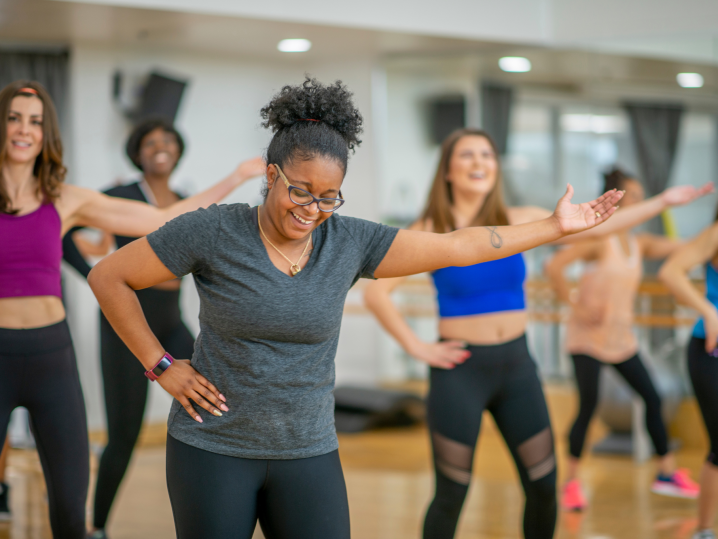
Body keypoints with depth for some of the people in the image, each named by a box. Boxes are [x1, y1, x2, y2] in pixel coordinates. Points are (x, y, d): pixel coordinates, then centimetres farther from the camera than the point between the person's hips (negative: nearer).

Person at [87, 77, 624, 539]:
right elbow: (108, 278, -4)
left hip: (309, 453, 3)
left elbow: (453, 247, -1)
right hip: (213, 450, -3)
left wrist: (555, 226, 0)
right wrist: (160, 366, -7)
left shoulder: (348, 242, -2)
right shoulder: (212, 232, -11)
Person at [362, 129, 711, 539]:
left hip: (517, 365, 4)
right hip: (461, 370, -4)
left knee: (544, 485, 5)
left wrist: (663, 202, 7)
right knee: (452, 494, 0)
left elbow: (593, 228, 8)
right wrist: (416, 347, -13)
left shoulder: (518, 221, 3)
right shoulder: (430, 231, -7)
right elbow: (376, 293, -12)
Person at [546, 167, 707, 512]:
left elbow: (674, 247, -9)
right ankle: (572, 482, 5)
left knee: (652, 399, 4)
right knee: (588, 407, -7)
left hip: (622, 338, 7)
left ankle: (667, 472, 14)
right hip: (589, 338, -7)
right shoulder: (599, 239, -13)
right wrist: (575, 305, -19)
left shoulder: (639, 243, 7)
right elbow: (554, 267, -22)